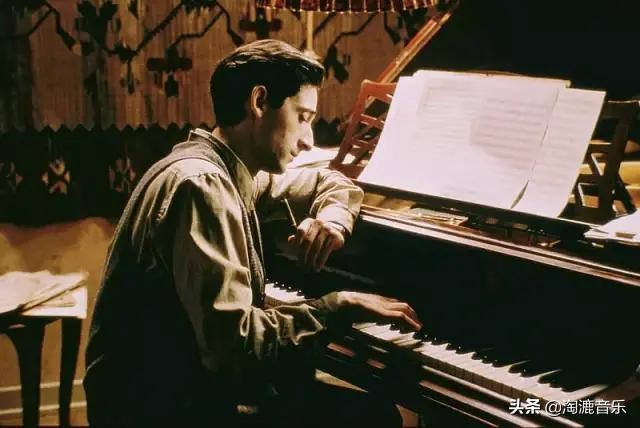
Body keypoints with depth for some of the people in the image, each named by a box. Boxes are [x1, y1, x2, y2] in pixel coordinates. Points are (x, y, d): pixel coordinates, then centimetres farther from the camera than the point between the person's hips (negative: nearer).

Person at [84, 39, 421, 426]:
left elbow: (329, 181, 24)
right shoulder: (199, 184, -21)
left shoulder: (232, 174, 7)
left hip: (191, 383, 9)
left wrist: (334, 215, 1)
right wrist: (339, 307, -19)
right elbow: (233, 340, -29)